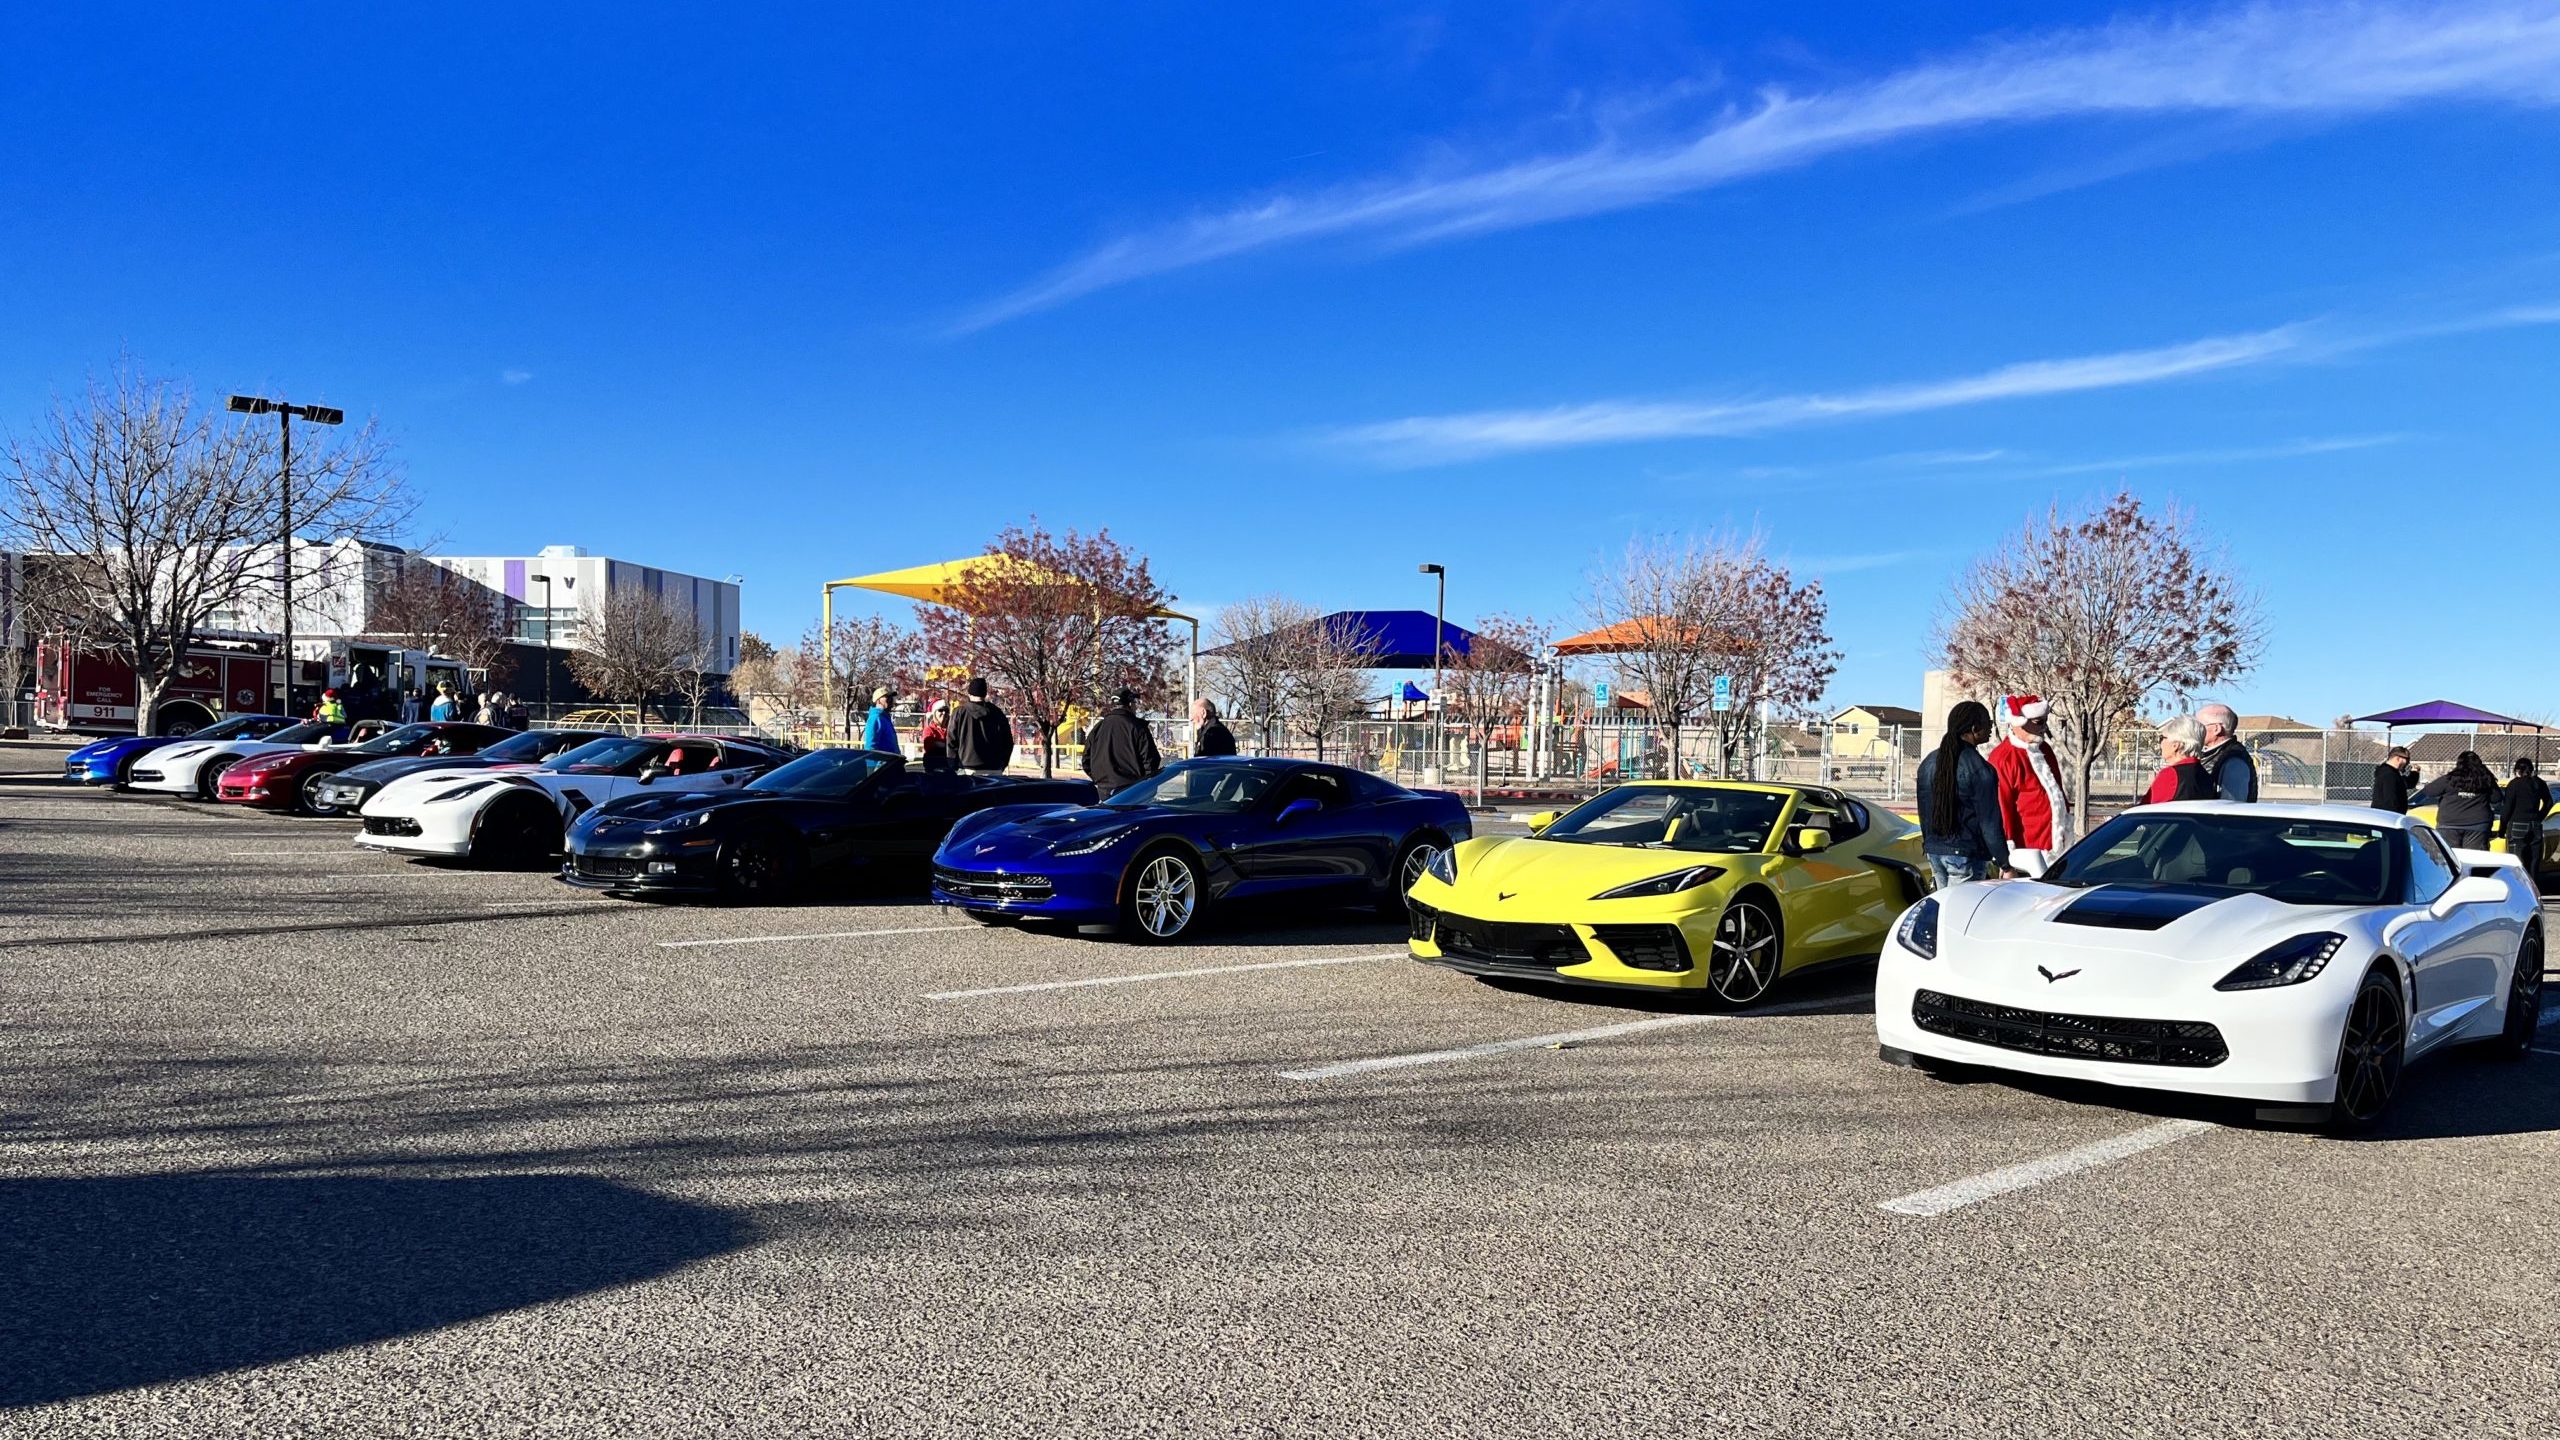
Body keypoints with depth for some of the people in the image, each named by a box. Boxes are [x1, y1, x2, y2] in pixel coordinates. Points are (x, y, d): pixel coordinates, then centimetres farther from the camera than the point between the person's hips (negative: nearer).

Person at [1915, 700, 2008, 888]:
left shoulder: (1929, 762, 8)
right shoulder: (1980, 769, -14)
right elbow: (1990, 822, -13)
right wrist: (2004, 865, -7)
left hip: (1933, 851, 7)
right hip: (1966, 856, -7)